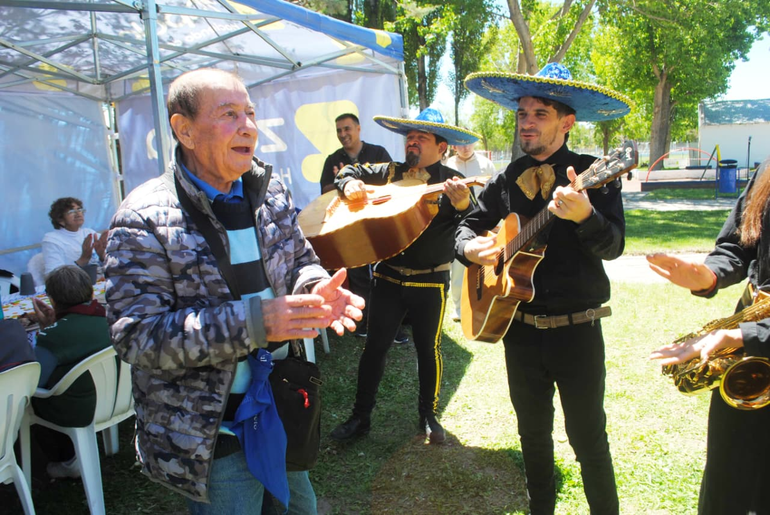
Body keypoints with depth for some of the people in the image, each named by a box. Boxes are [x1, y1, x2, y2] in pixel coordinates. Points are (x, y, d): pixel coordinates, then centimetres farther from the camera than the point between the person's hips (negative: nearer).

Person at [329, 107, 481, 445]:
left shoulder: (451, 183, -5)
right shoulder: (388, 173, 6)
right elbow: (349, 172, 17)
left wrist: (462, 204, -41)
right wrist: (350, 183, -7)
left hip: (430, 281, -2)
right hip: (388, 276, 3)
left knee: (428, 347, 10)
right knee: (375, 346, 7)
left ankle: (429, 414, 31)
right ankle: (360, 416, 21)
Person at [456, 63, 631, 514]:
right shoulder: (506, 181, 4)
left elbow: (613, 245, -20)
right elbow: (468, 224, 12)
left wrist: (584, 216, -41)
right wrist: (470, 246, -11)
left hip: (576, 330, -4)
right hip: (520, 328, 4)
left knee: (588, 437, 8)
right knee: (533, 433, 19)